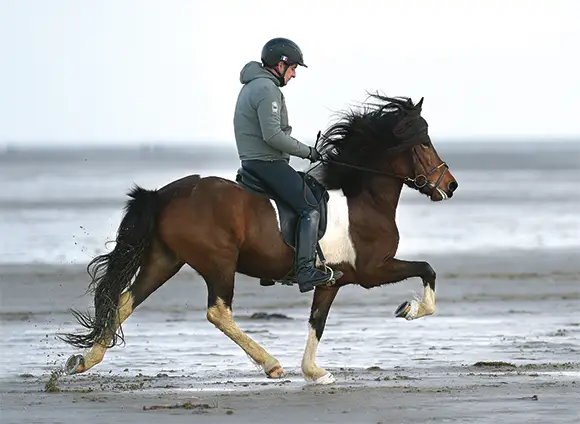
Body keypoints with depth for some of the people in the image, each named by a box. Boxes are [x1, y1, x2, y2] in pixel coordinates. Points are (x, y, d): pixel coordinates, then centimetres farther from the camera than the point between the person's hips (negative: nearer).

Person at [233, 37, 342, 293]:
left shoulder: (252, 87, 19)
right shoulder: (267, 89, -15)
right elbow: (272, 135, -24)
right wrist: (307, 152, -14)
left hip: (252, 161, 11)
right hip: (268, 163, -11)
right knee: (310, 209, -13)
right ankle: (305, 271, -23)